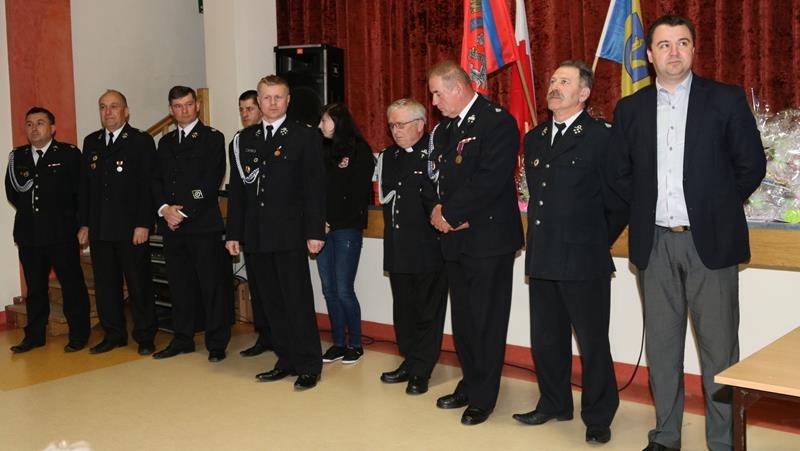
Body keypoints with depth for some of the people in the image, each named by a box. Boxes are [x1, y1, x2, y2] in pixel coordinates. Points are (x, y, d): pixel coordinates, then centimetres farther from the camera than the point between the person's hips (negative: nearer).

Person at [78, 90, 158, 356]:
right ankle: (113, 334, 20)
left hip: (131, 227, -5)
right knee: (105, 284, 9)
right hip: (99, 228, 5)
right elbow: (84, 185, 14)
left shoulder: (142, 141, -2)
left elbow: (148, 185, -8)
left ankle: (145, 337, 10)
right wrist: (84, 223, 8)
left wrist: (143, 224, -14)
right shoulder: (91, 142, 14)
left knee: (139, 283, 1)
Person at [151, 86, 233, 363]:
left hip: (203, 224, -5)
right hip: (172, 225, 5)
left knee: (212, 284, -2)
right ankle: (182, 339, 20)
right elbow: (157, 181, 12)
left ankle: (216, 344, 6)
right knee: (179, 284, 10)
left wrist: (183, 212, -11)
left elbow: (211, 182, -9)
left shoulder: (212, 138, 0)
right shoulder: (165, 142, 18)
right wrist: (165, 209, -6)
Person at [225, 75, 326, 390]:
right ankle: (286, 360, 21)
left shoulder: (306, 136, 0)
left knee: (298, 301, -2)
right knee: (271, 303, 10)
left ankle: (309, 365, 8)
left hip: (290, 234, -4)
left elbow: (315, 187, -5)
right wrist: (234, 233, 8)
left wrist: (315, 232, -10)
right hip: (255, 235, 5)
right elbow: (237, 189, 12)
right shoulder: (244, 139, 12)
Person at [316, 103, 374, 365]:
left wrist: (333, 222, -10)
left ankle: (355, 344, 11)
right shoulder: (324, 150, 13)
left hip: (347, 229, -5)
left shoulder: (359, 151, -3)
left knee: (344, 291, -5)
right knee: (329, 290, 7)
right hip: (324, 229, 6)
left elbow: (358, 194, -8)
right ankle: (338, 343, 18)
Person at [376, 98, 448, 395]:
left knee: (428, 311, 5)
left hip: (429, 247, -6)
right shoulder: (388, 156, 13)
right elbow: (385, 195, 3)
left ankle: (421, 371, 15)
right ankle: (410, 362, 27)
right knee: (403, 309, 14)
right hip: (398, 247, 6)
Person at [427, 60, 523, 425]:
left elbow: (491, 179, -20)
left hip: (489, 237, -7)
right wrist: (440, 211, -5)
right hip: (455, 237, 8)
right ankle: (470, 385, 28)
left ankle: (483, 398, 13)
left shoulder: (497, 121, -11)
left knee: (486, 321, 2)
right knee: (462, 320, 14)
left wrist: (449, 213, -14)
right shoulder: (444, 128, 16)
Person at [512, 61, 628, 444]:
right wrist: (542, 237, 14)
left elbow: (618, 201, -6)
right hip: (542, 257, 7)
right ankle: (554, 404, 34)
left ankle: (598, 418, 20)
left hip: (584, 260, -6)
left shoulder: (601, 137, -8)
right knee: (546, 339, 16)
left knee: (592, 342, 5)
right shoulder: (534, 139, 13)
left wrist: (599, 242, 1)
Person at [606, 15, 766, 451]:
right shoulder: (630, 109, 7)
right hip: (655, 243, 3)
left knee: (719, 347, 1)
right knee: (661, 344, 11)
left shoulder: (726, 100, -1)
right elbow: (620, 173, 13)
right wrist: (650, 208, 7)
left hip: (711, 240, -2)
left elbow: (752, 164, 2)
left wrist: (716, 207, 5)